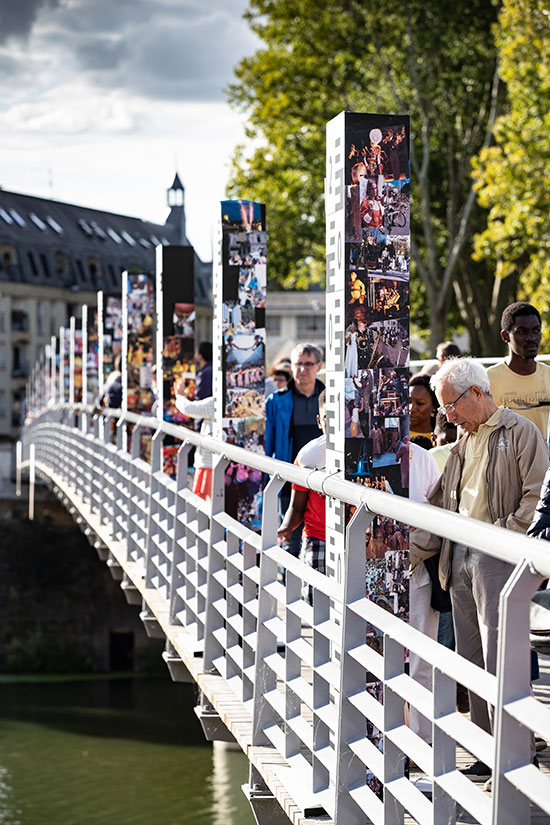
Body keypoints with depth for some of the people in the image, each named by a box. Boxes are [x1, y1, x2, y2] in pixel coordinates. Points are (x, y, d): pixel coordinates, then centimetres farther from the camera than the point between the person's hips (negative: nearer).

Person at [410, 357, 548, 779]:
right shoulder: (464, 443, 20)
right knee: (471, 659, 8)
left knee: (500, 659, -10)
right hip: (460, 557, 8)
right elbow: (441, 506, 22)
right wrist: (410, 553, 15)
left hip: (498, 558, -8)